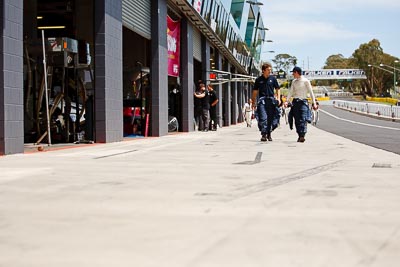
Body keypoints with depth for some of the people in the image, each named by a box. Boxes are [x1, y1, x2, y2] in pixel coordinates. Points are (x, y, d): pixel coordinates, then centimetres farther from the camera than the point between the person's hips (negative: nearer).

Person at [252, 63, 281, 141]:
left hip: (271, 100, 2)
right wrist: (253, 101, 7)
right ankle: (263, 134, -11)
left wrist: (278, 98, 0)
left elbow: (278, 89, 13)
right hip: (262, 100, -2)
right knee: (263, 118, -12)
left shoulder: (273, 78, 8)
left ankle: (269, 134, 19)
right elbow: (255, 91, 10)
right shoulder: (259, 80, 5)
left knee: (270, 118, 6)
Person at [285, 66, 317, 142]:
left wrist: (314, 103, -4)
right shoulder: (294, 81, 13)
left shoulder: (305, 81, -2)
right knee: (297, 120, 3)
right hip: (295, 102, 5)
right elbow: (291, 92, 11)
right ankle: (299, 136, 9)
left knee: (303, 119, -15)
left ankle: (303, 135, -22)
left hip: (303, 102, -5)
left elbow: (311, 92, 0)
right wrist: (287, 101, -4)